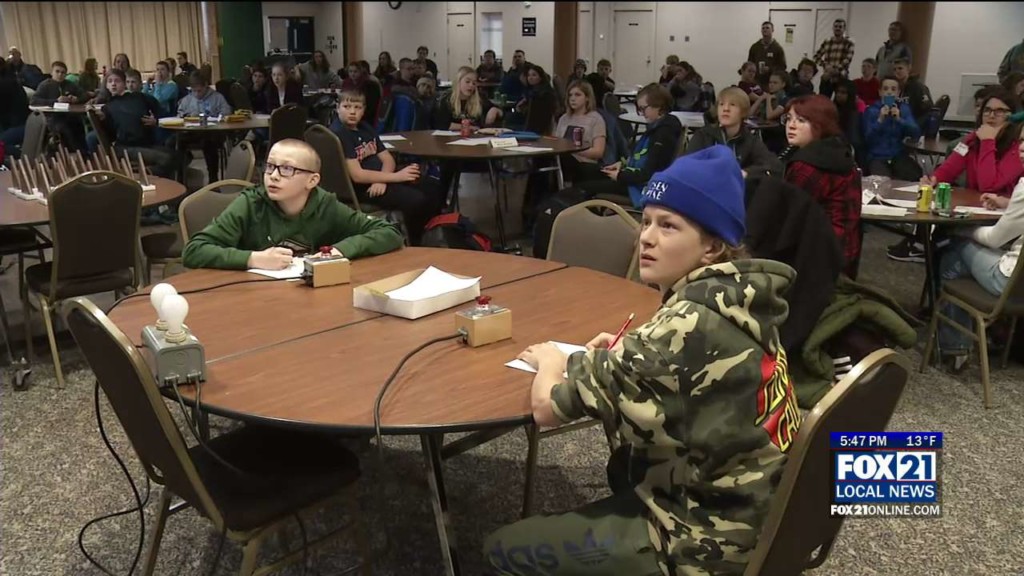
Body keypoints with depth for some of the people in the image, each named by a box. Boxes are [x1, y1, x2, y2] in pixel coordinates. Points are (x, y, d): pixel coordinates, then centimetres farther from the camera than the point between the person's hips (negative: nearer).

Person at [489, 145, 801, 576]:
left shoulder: (688, 324, -28)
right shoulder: (740, 296, -3)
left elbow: (547, 407, -23)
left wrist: (551, 362, -2)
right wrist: (625, 356, 3)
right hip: (753, 515, 9)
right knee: (622, 465, 34)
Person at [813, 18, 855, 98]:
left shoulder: (849, 43, 2)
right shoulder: (826, 42, 10)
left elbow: (848, 59, -9)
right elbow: (816, 56, 7)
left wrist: (836, 70, -18)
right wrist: (825, 65, -11)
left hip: (841, 78, -2)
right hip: (826, 78, 2)